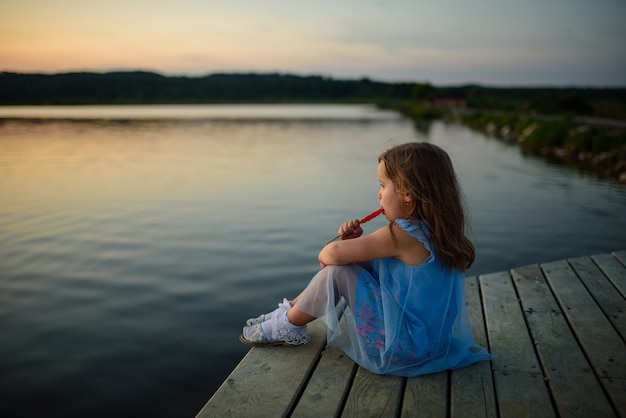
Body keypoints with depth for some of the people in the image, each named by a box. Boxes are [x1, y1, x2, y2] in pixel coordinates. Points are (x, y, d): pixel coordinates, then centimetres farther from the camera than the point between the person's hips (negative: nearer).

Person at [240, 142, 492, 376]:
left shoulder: (403, 235, -24)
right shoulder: (433, 230, 4)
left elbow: (334, 253, -23)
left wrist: (325, 255, -1)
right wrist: (357, 241, -2)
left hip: (399, 346, -10)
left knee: (337, 271, -13)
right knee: (353, 262, 9)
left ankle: (289, 326, 8)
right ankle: (291, 309, 17)